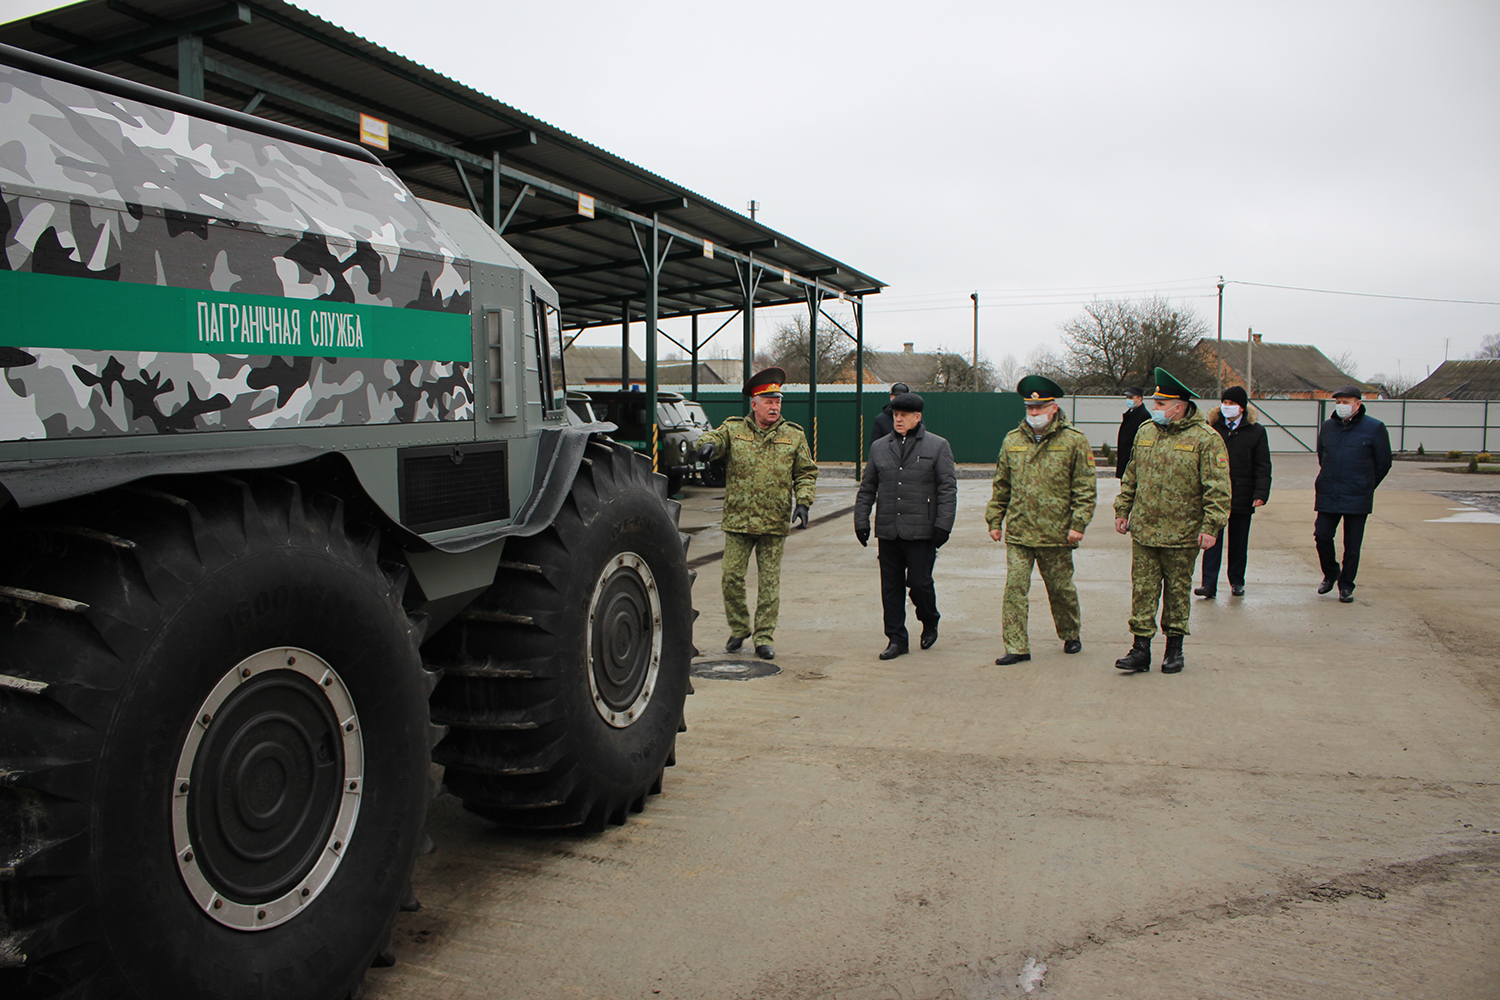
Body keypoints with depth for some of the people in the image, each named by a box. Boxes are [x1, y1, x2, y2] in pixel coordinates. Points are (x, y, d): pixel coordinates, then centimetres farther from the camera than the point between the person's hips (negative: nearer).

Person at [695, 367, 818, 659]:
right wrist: (709, 443, -34)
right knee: (732, 577, 1)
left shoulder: (794, 436, 7)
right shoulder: (734, 429, 6)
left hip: (774, 524, 0)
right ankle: (739, 629, 22)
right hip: (737, 521, 0)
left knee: (769, 583, 3)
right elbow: (715, 436, -10)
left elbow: (806, 472, 9)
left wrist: (802, 503, -5)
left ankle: (764, 638, 14)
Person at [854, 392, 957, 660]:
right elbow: (867, 488, 16)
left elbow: (948, 488, -1)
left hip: (921, 531, -3)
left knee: (919, 582, -4)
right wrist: (861, 521, 9)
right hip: (888, 530, 4)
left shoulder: (938, 446, 3)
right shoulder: (879, 447, 13)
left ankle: (930, 622, 25)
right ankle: (896, 638, 15)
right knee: (891, 586, 5)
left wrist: (943, 525, -8)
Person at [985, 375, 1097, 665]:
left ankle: (1070, 635, 35)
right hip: (1018, 532, 2)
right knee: (1015, 588, -4)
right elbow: (1001, 486, 15)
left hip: (1056, 534, -2)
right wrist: (994, 520, 11)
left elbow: (1086, 488, -3)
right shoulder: (1012, 441, 9)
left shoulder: (1074, 441, -2)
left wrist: (1078, 524, -10)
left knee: (1061, 589, 12)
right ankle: (1016, 647, 2)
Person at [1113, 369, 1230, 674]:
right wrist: (1122, 510, 15)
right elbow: (1130, 477, 18)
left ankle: (1174, 647, 23)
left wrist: (1211, 526, -15)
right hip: (1143, 531, 4)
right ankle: (1141, 648, 7)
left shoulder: (1205, 439, -8)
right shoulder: (1145, 432, 8)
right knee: (1143, 589, 2)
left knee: (1177, 591, 9)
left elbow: (1218, 488, -10)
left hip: (1181, 535, -4)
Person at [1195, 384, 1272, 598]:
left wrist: (1261, 493, -9)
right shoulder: (1212, 427, 3)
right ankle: (1209, 584, -5)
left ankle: (1237, 582, 24)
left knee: (1239, 542, 11)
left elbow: (1263, 467, 1)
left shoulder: (1256, 432, 2)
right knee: (1212, 540, -5)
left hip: (1242, 496, 0)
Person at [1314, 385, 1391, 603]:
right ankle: (1330, 573, 24)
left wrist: (1365, 486, 10)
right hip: (1327, 496, 3)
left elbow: (1383, 463, 4)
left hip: (1357, 498, -3)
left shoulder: (1374, 428, -4)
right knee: (1322, 536, 0)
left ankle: (1346, 585, 14)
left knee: (1352, 544, 2)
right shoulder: (1327, 427, 7)